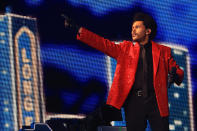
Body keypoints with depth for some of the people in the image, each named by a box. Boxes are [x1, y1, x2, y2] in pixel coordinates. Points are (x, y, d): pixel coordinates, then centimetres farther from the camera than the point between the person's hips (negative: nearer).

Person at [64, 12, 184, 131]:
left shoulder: (163, 51, 11)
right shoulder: (126, 48, 15)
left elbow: (178, 71, 12)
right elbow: (103, 44, 7)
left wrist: (175, 75, -14)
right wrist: (79, 30, -2)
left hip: (156, 102, -1)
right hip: (134, 102, 1)